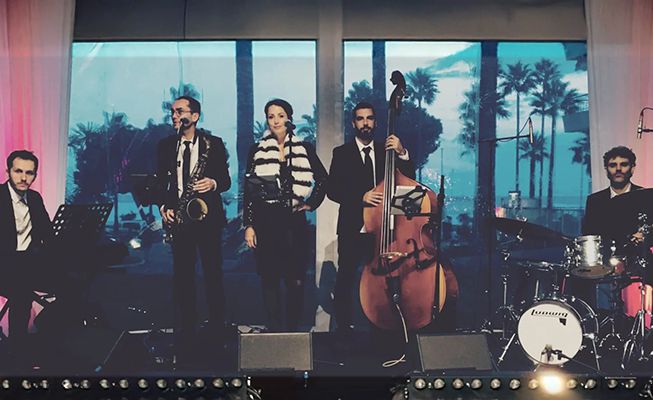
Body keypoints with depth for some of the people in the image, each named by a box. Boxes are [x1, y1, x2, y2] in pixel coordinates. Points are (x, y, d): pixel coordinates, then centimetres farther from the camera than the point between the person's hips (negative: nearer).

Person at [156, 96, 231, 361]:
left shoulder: (214, 144, 4)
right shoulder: (165, 146, 11)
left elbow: (226, 180, 4)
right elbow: (160, 181, 11)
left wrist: (213, 183, -18)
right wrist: (164, 207, -4)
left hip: (208, 217, -2)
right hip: (178, 217, 2)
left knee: (213, 275, 2)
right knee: (182, 277, 1)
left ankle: (217, 332, 11)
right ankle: (185, 335, 6)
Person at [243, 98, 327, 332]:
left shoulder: (304, 149, 6)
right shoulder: (257, 151, 5)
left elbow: (322, 178, 15)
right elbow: (249, 191, 4)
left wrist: (312, 203, 4)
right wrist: (248, 225, -1)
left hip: (294, 220, 0)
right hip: (266, 221, 0)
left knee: (296, 280, 0)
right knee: (269, 279, 1)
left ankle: (293, 329, 10)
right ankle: (274, 330, 8)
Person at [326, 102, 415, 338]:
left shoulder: (387, 150, 13)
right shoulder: (342, 153, 5)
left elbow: (409, 178, 5)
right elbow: (332, 189, -4)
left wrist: (402, 153, -12)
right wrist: (361, 197, -18)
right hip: (352, 230, -1)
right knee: (345, 281, 0)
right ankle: (343, 329, 12)